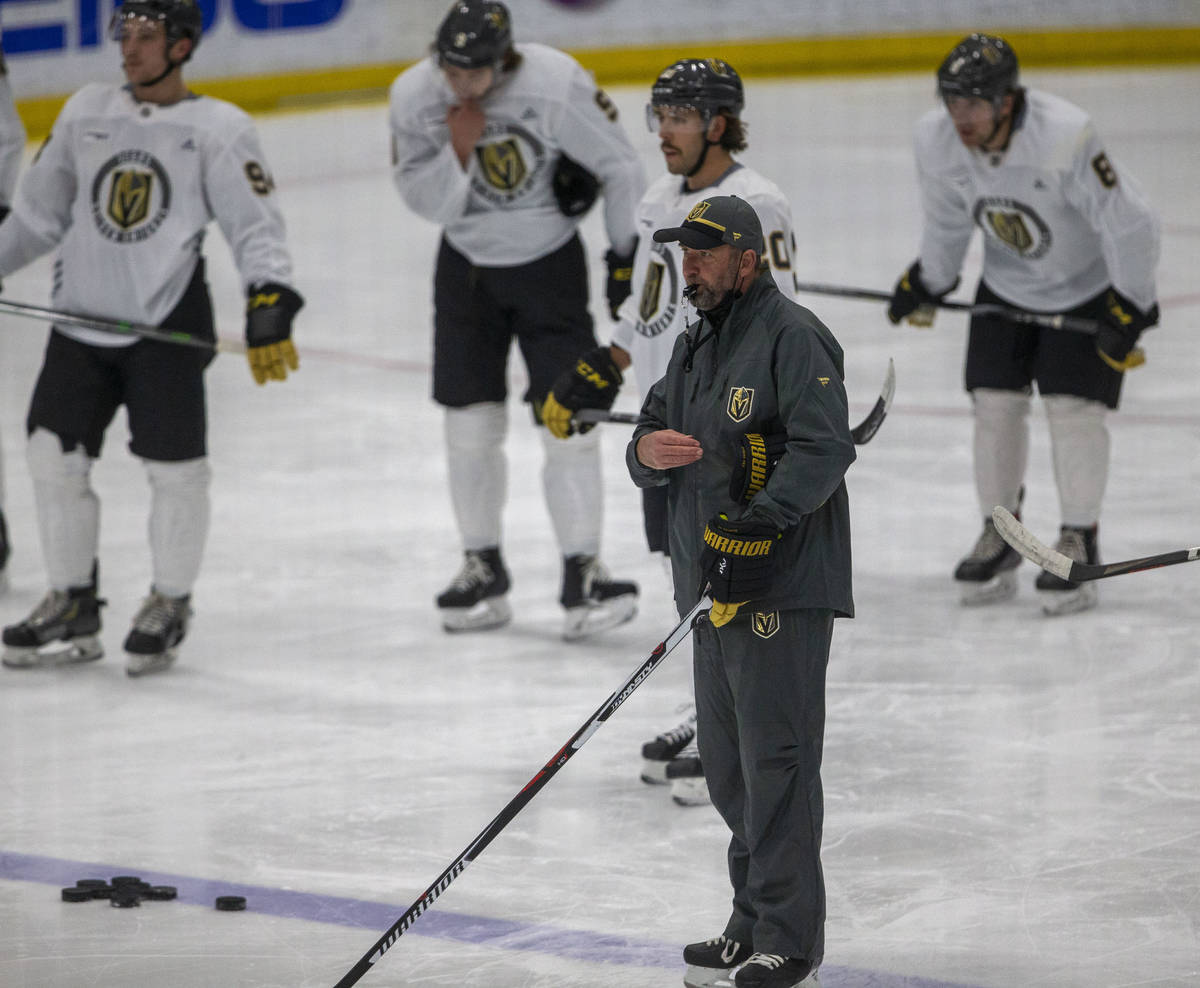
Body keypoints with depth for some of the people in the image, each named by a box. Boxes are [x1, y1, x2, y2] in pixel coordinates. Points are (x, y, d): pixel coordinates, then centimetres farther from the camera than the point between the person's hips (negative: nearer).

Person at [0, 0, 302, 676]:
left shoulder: (219, 128, -3)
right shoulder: (87, 112, 10)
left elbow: (256, 223, -10)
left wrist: (269, 302, -23)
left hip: (168, 323, -5)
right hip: (83, 317, 5)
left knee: (175, 467, -4)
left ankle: (170, 606, 16)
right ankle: (73, 608, 18)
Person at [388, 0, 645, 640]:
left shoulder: (556, 86, -24)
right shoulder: (413, 97, -15)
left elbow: (621, 167, -13)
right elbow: (428, 204, -12)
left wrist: (627, 255, -8)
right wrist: (456, 150, -29)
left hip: (548, 260, -3)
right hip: (466, 266, 3)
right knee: (470, 423, 4)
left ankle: (583, 573, -6)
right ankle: (483, 572, 17)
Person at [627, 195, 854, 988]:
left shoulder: (790, 336, -9)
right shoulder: (696, 346, 19)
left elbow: (824, 446, -19)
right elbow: (651, 440, 22)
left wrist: (758, 528, -27)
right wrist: (650, 450, -3)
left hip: (782, 586, -9)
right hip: (718, 588, 9)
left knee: (776, 760, -9)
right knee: (729, 766, 13)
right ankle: (755, 923, 22)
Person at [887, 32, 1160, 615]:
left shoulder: (1065, 138, -35)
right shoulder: (936, 141, -18)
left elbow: (1130, 224, -28)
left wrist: (1130, 312, -24)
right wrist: (928, 282, 11)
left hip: (1088, 285, -5)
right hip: (1006, 287, 5)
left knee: (1073, 407, -11)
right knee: (994, 403, 1)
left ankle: (1079, 545, 0)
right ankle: (999, 536, 16)